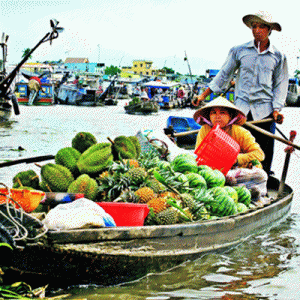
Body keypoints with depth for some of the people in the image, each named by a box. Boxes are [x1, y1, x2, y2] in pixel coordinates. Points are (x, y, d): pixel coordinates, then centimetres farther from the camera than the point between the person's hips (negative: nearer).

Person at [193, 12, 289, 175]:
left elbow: (280, 85, 10)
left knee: (264, 154, 0)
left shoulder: (278, 57, 7)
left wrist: (276, 109, -3)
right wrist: (203, 95, 7)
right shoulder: (239, 51, 6)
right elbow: (224, 75, 12)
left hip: (264, 110, 0)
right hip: (241, 108, 0)